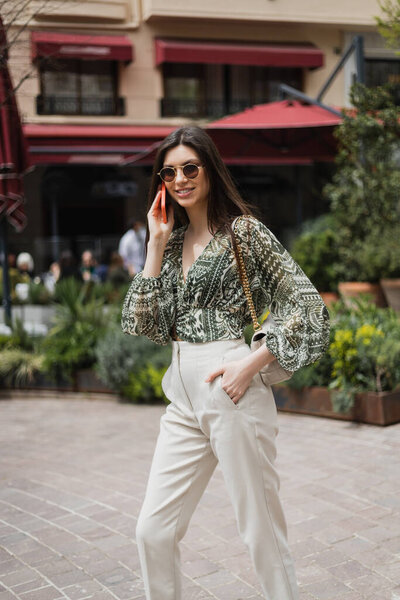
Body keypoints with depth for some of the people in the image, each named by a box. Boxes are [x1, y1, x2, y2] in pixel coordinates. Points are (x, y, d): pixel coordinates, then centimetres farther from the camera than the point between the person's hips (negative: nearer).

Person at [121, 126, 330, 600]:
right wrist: (156, 246, 2)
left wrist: (251, 365, -14)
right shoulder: (173, 242, 14)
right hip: (182, 397, 6)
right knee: (152, 530, 7)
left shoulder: (244, 231, -4)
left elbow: (309, 306, -9)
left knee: (260, 528, 5)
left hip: (230, 389, -6)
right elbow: (143, 324, 6)